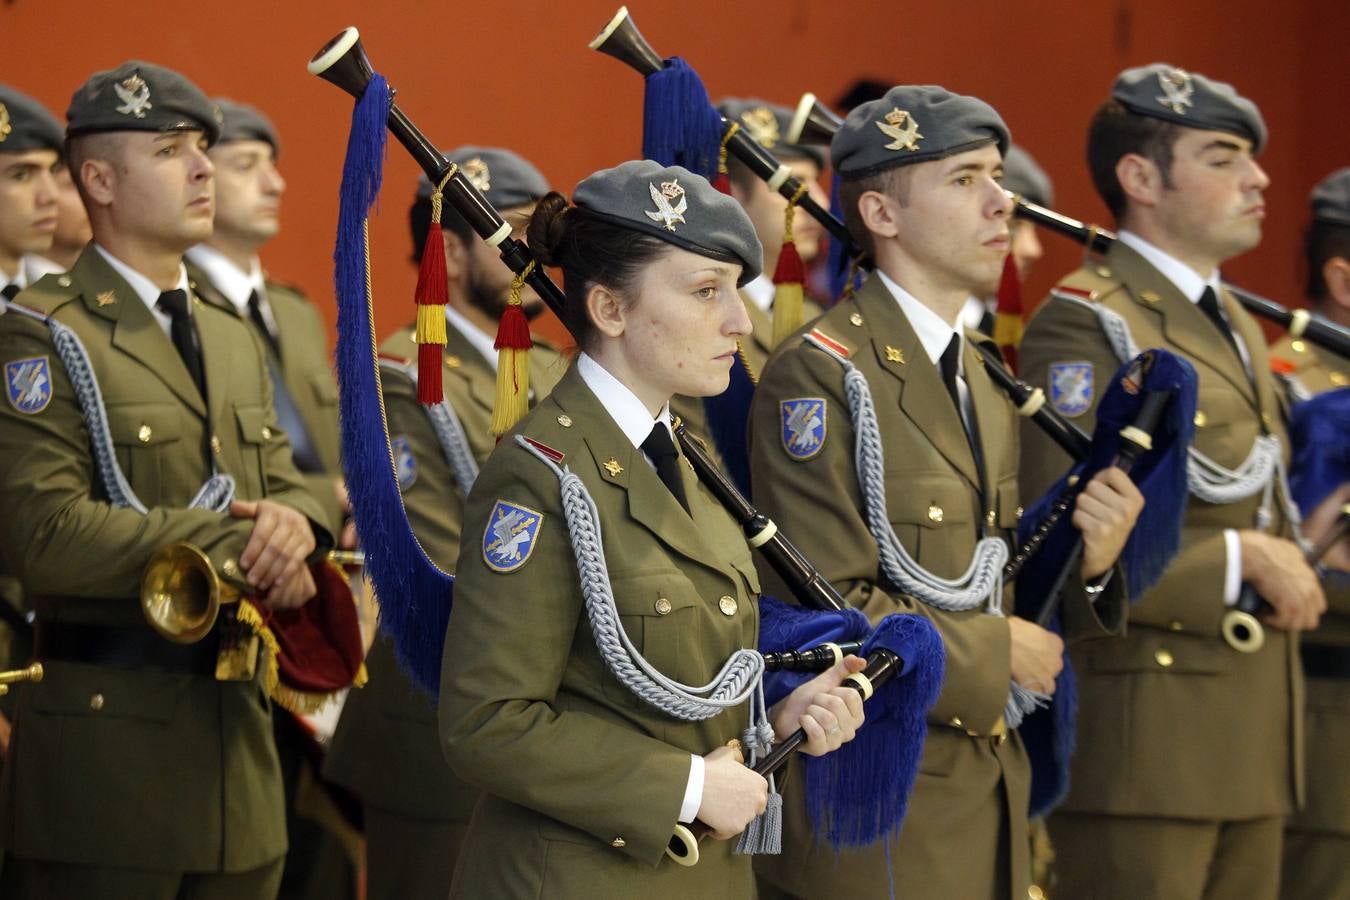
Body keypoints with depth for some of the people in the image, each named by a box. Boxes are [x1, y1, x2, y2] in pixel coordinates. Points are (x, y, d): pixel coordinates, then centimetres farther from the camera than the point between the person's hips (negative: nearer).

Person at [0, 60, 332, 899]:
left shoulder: (234, 341, 19)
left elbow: (283, 487, 15)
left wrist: (290, 524, -10)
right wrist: (232, 546, -16)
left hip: (237, 735, 7)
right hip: (106, 741, -7)